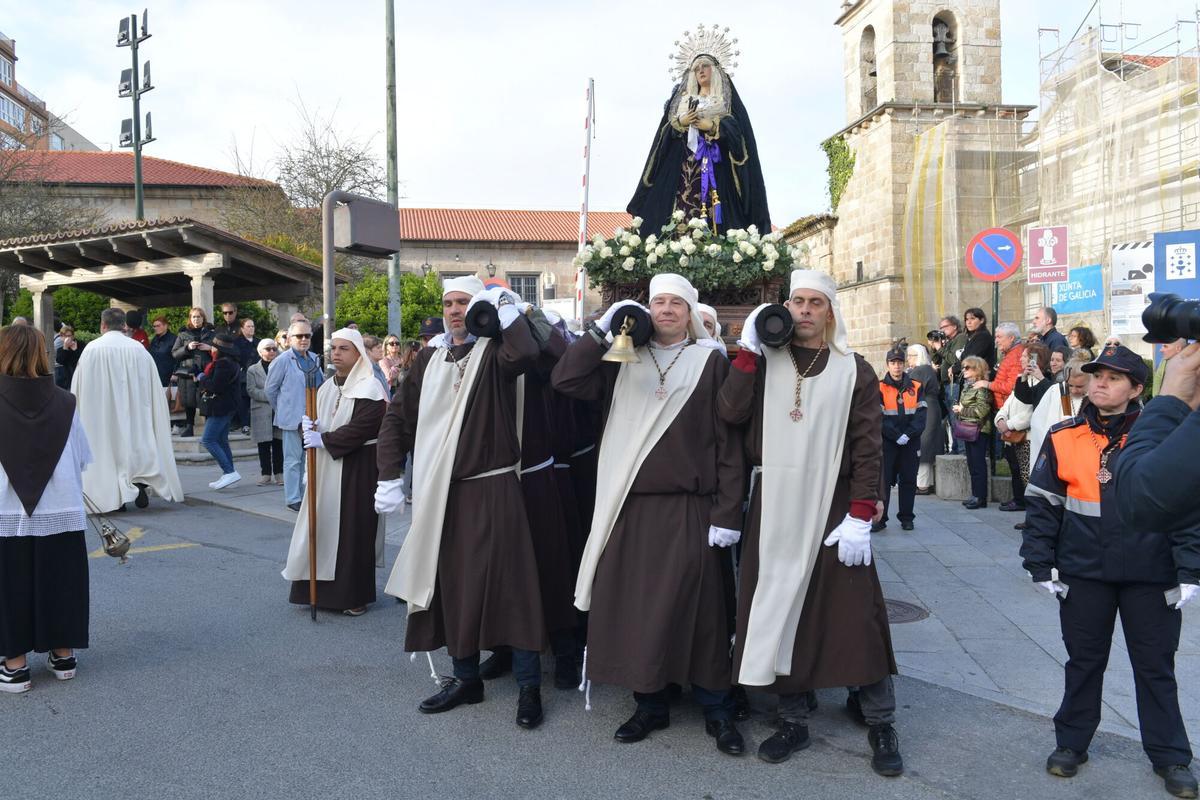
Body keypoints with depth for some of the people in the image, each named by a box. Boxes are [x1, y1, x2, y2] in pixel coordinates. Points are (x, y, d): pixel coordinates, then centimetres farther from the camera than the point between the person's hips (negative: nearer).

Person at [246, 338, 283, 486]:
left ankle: (279, 473, 7)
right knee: (264, 444, 2)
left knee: (279, 443, 0)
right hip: (261, 412, 0)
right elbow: (251, 390, -3)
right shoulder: (253, 370, 8)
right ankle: (266, 473, 10)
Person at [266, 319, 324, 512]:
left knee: (307, 459, 13)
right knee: (293, 460, 0)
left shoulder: (314, 359, 9)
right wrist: (281, 409, 5)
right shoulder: (284, 360, -8)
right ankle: (293, 499, 5)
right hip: (292, 418, -6)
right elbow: (270, 388, -2)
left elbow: (321, 385, 16)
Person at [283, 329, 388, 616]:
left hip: (357, 469, -7)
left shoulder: (369, 388, -11)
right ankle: (321, 588, 18)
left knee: (352, 529, -3)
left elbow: (361, 428, -20)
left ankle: (355, 595, 8)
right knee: (322, 526, 7)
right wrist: (311, 428, -9)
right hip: (326, 466, 7)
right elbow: (318, 420, 14)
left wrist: (323, 439, -16)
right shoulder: (328, 387, 12)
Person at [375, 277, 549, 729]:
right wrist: (390, 478, 5)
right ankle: (465, 677, 25)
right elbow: (398, 417, 13)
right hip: (439, 492, 6)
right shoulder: (430, 359, 13)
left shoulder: (494, 352, -3)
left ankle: (529, 686, 6)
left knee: (509, 585, -4)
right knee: (450, 586, 11)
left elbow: (526, 352, -29)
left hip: (492, 490, -6)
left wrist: (504, 305, -21)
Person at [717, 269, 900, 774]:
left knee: (854, 613, -1)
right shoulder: (764, 364, 7)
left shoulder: (854, 370, 2)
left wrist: (860, 516, -11)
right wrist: (748, 350, -11)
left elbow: (867, 448, -3)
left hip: (833, 506, -2)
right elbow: (729, 414, -10)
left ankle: (881, 724, 14)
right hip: (773, 506, 2)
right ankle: (793, 720, 21)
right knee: (780, 608, 7)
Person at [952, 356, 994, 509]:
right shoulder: (967, 386, 14)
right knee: (971, 463, 12)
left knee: (978, 464, -5)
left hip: (979, 430, -9)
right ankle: (975, 495, 19)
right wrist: (958, 409, 3)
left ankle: (981, 498, -1)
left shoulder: (981, 387, -13)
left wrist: (962, 410, -13)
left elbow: (982, 410, -21)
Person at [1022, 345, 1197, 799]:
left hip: (1150, 575, -1)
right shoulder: (1064, 439, -2)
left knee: (1156, 667, 12)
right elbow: (1043, 506, 1)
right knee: (1083, 661, 14)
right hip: (1084, 575, 1)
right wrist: (1040, 566, -2)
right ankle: (1071, 743, 29)